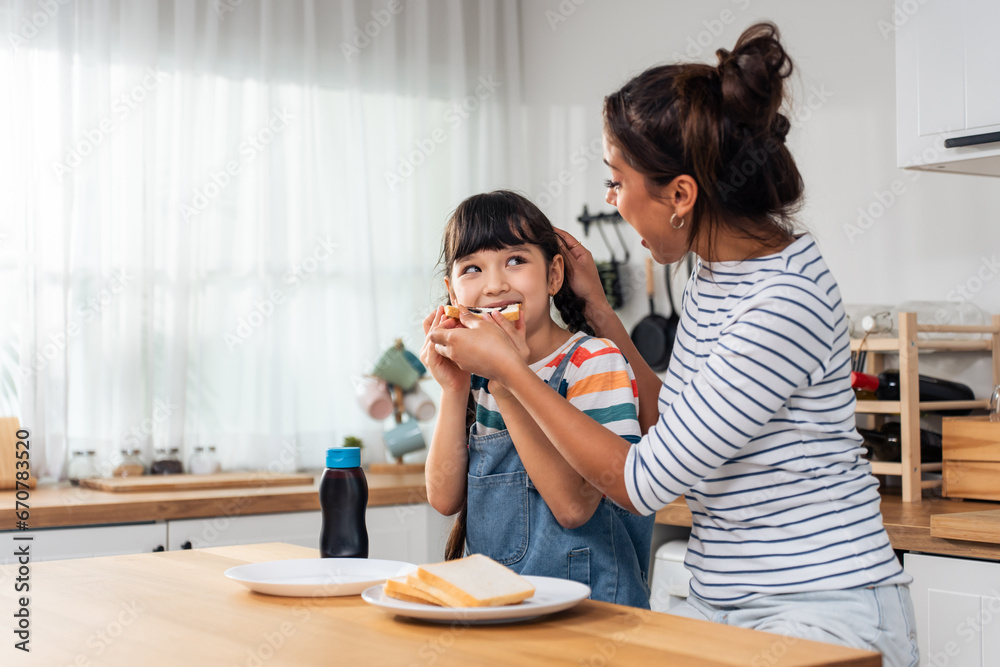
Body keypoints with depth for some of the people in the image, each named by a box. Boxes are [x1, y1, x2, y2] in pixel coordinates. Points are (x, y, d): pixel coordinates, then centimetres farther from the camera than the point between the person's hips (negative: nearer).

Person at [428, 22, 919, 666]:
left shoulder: (785, 304, -22)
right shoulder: (713, 272, 6)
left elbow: (643, 483, -17)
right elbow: (672, 431, 15)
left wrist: (509, 368, -9)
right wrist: (599, 310, 14)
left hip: (824, 615, -8)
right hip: (721, 604, 8)